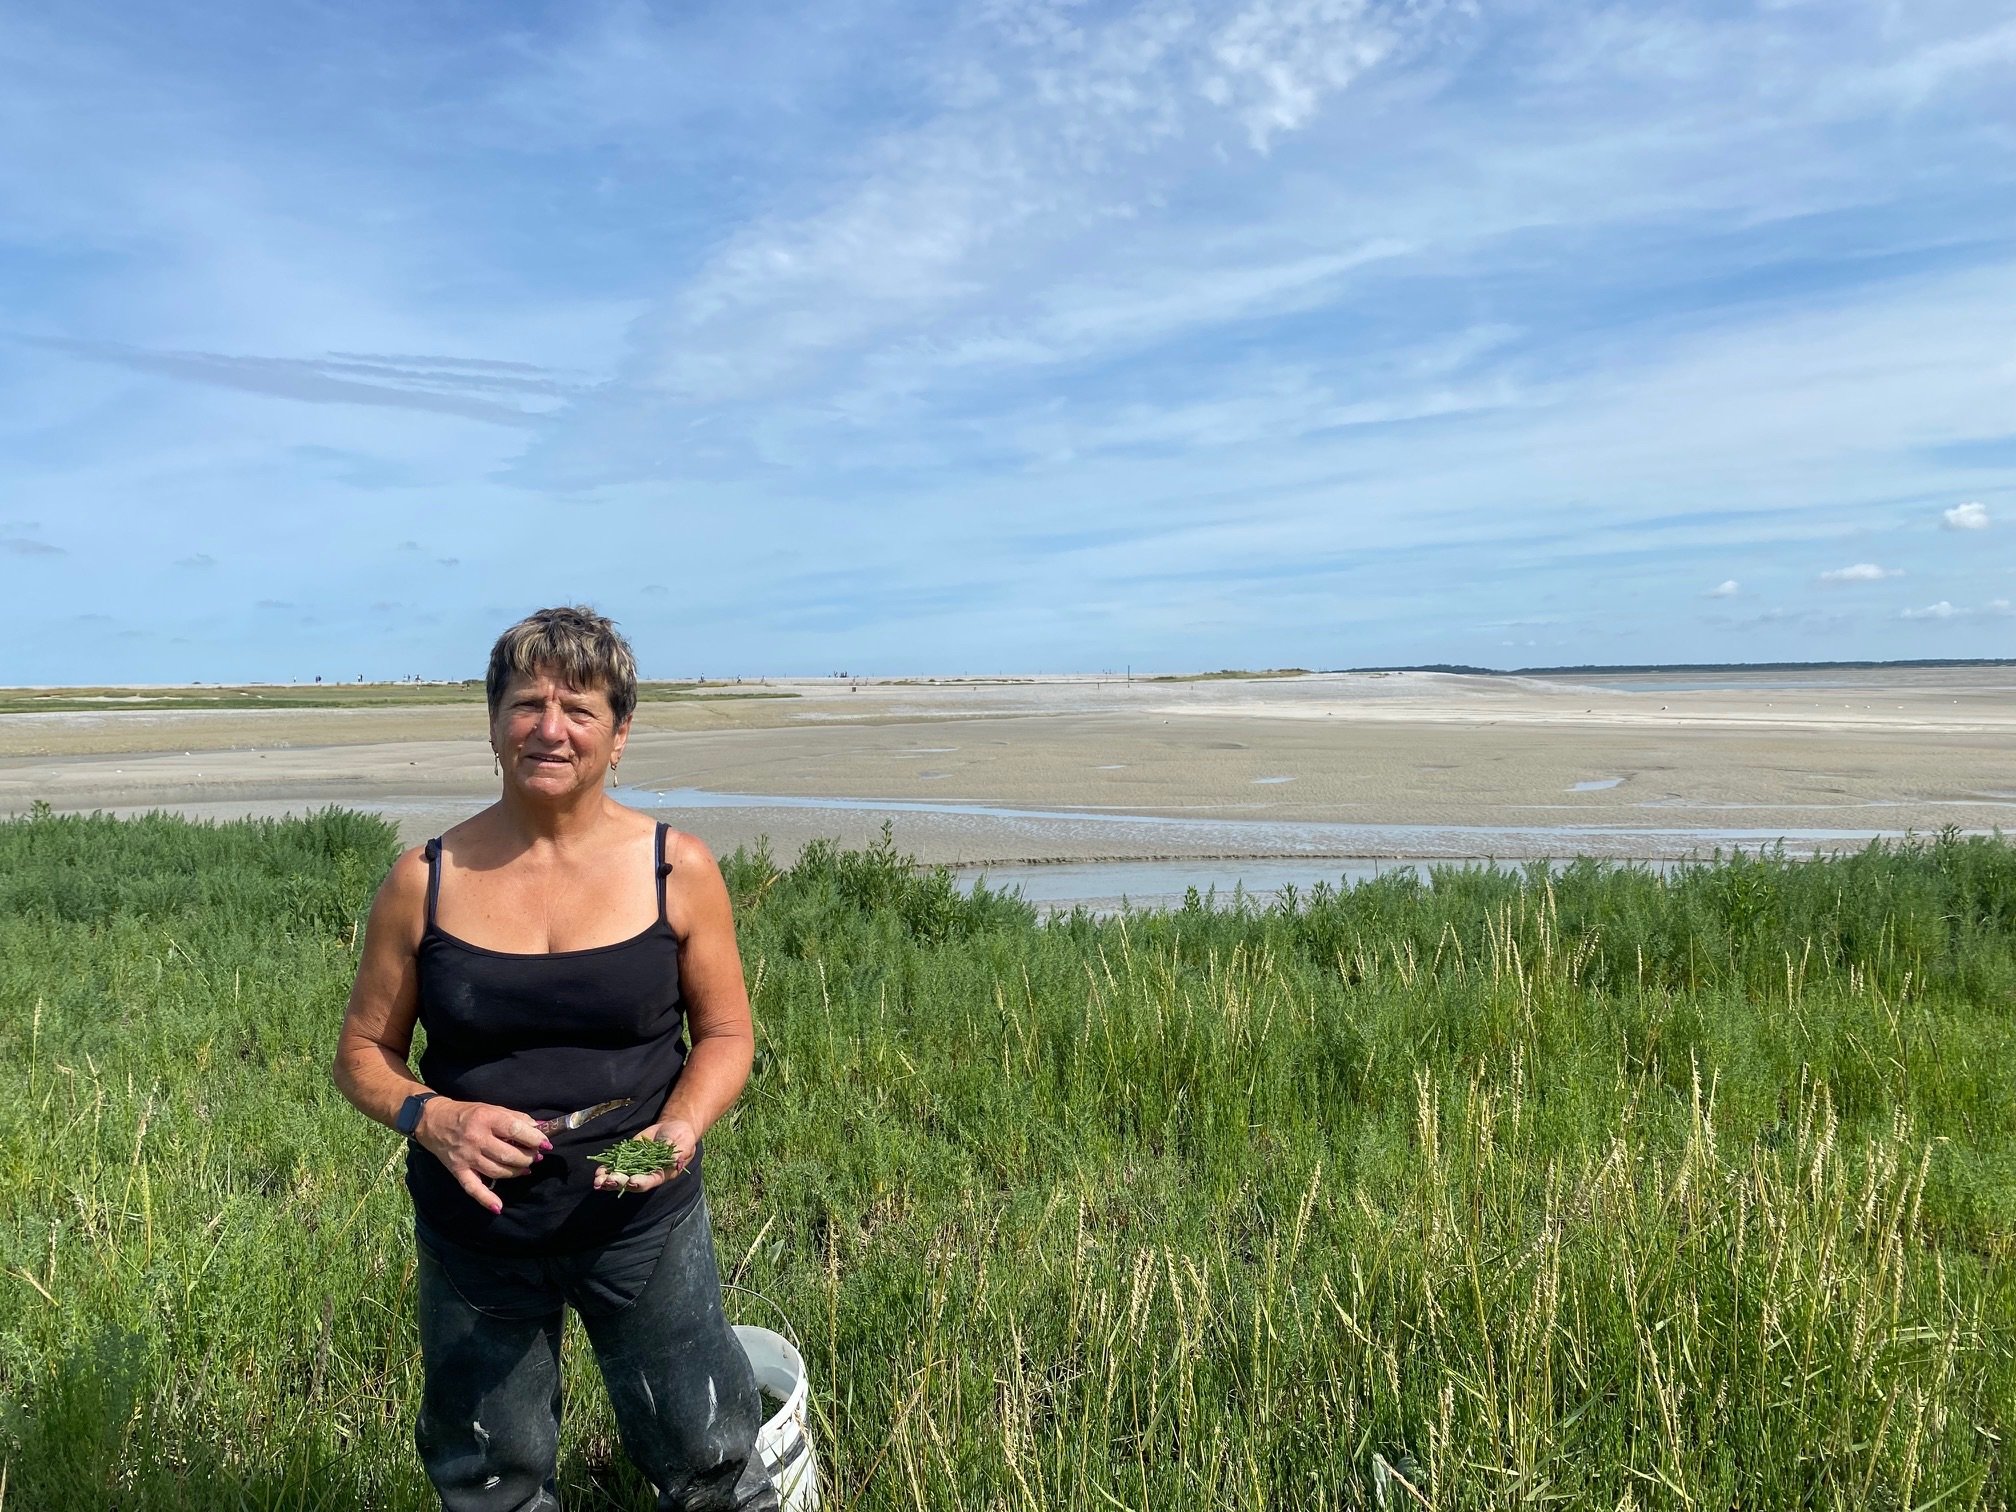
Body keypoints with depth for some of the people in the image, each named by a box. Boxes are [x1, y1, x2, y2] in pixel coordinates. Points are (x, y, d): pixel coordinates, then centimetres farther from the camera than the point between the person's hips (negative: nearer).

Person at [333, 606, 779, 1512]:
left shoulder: (677, 869, -9)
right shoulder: (425, 881, -7)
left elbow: (724, 1034, -1)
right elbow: (363, 1053, 2)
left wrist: (682, 1125, -20)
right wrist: (429, 1117, -18)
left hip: (645, 1226, -1)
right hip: (472, 1237, 1)